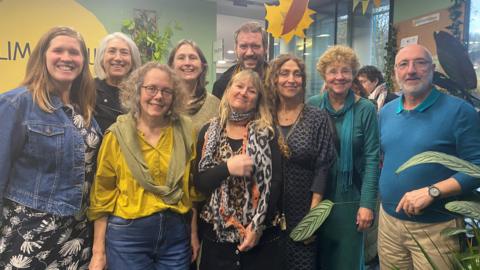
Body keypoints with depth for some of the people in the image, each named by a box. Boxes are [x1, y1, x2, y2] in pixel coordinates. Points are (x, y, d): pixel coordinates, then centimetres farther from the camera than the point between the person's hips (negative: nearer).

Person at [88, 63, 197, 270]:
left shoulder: (184, 131, 1)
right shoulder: (118, 135, -4)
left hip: (176, 233, 2)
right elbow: (103, 195, -1)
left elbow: (192, 185, 7)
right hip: (128, 234, -2)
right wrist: (98, 251, -1)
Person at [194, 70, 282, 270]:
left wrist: (259, 225, -13)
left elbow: (275, 181, -6)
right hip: (216, 232, 1)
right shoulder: (209, 131, 3)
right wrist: (226, 168, -19)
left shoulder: (266, 133, -1)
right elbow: (198, 182, -3)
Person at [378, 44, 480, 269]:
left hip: (436, 228, -5)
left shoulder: (458, 110, -12)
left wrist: (432, 191, -23)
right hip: (388, 220, 5)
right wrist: (386, 188, 4)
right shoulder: (386, 112, 7)